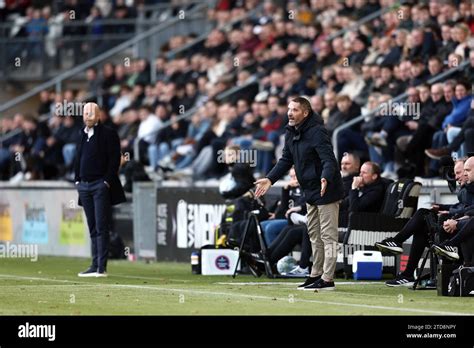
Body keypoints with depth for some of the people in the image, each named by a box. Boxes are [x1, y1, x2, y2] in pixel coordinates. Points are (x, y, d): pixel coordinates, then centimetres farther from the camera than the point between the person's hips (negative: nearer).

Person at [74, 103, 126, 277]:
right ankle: (95, 265, 11)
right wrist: (77, 180, 11)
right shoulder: (83, 135, 16)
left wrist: (107, 181, -14)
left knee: (101, 227, -8)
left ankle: (101, 267, -10)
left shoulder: (108, 134, -4)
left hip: (101, 185, -7)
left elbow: (115, 159, -9)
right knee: (93, 228, 8)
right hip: (84, 186, 7)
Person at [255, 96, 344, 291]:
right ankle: (316, 274, 27)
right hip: (310, 191, 10)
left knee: (328, 235, -6)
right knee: (314, 234, 17)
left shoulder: (316, 132, -21)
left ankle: (327, 279, -6)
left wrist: (325, 178, -47)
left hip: (326, 190, -10)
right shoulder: (291, 133, 7)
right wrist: (270, 179, 4)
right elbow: (286, 160, 15)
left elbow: (329, 159, -29)